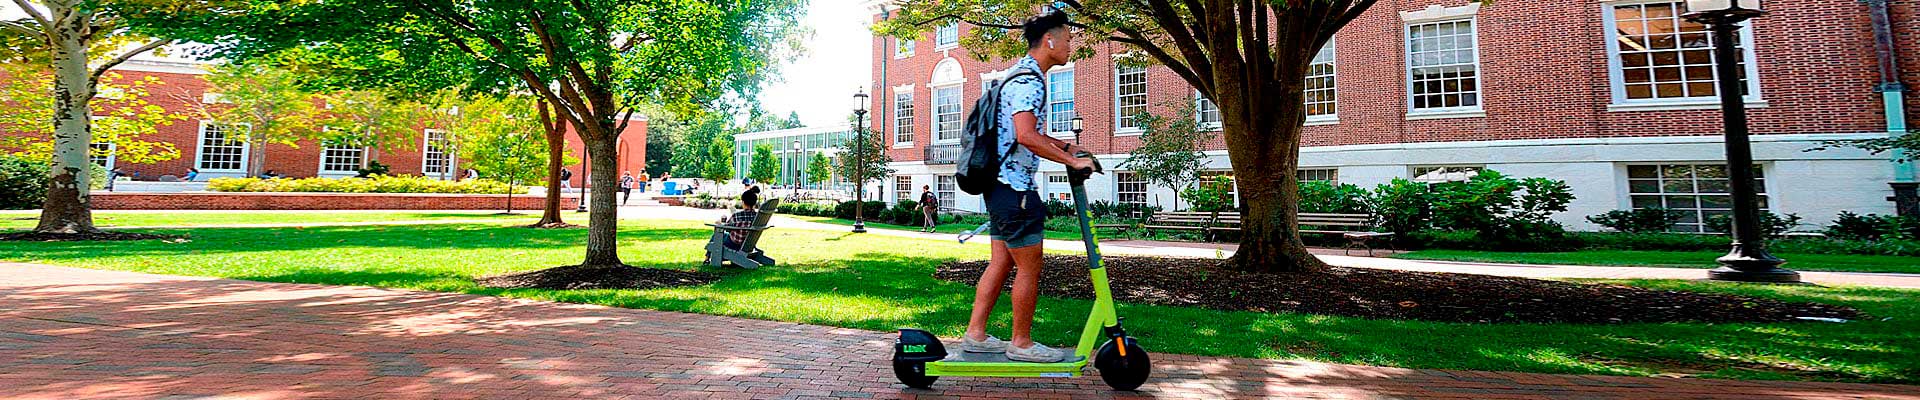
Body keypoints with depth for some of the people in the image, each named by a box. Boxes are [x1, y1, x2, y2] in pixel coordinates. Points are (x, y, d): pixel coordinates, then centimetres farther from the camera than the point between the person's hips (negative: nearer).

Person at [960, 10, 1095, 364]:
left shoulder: (1023, 75, 20)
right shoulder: (1029, 80, -15)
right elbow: (1026, 137, -28)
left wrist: (1061, 146, 20)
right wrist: (1072, 161, -21)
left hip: (1002, 186, 11)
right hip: (1015, 188, -11)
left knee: (1001, 263, 14)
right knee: (1029, 268, 0)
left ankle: (975, 334, 18)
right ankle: (1022, 343, 11)